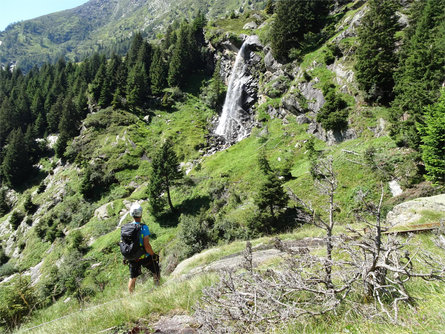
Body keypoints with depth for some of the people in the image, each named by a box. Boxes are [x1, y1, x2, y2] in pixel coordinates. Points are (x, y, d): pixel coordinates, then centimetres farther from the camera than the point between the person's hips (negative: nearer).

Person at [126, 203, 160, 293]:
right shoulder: (143, 227, -21)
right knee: (156, 272, 18)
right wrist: (153, 255, -9)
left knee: (132, 278, 20)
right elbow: (147, 246, -24)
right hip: (144, 257, -5)